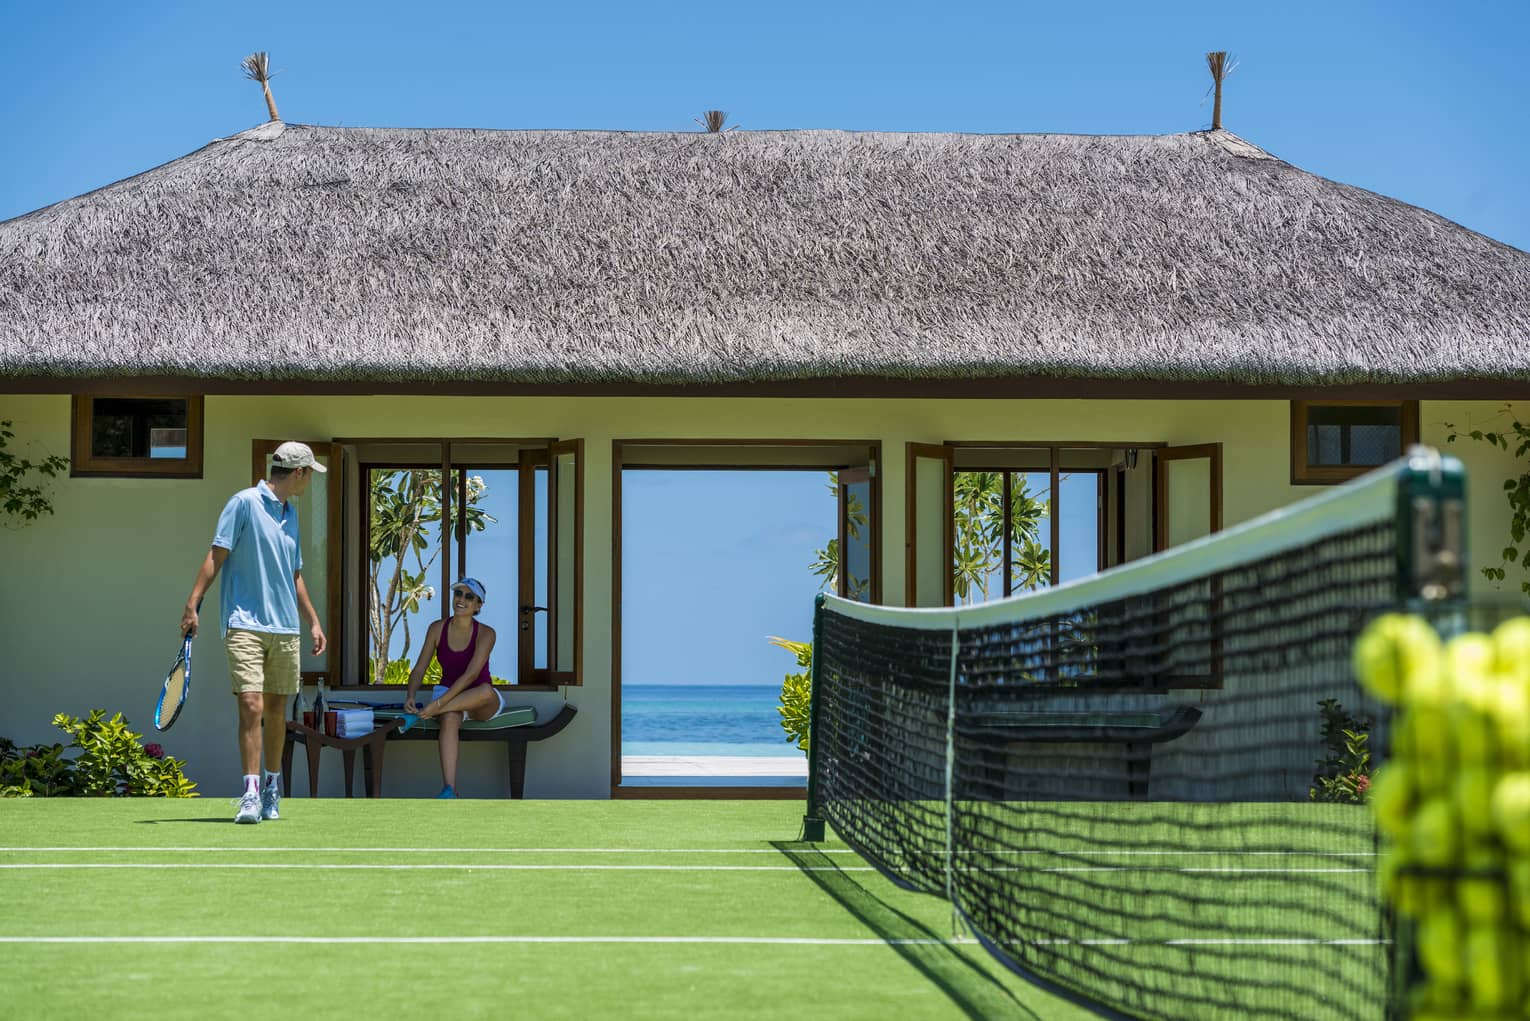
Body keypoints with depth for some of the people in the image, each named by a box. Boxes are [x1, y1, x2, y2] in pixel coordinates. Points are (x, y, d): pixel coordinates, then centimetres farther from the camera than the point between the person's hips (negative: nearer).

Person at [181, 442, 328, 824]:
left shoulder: (290, 514, 17)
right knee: (251, 706, -14)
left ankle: (272, 790, 23)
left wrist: (313, 621, 24)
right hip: (245, 624, -7)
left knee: (276, 709, 10)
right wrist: (192, 604, -15)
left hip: (284, 627, 7)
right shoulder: (245, 502, -5)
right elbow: (217, 555, -8)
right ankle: (251, 793, -13)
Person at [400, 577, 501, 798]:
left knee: (486, 691, -39)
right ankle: (449, 788, -48)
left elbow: (471, 674, -25)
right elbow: (419, 670, -3)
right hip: (448, 695, 2)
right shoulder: (437, 629, -2)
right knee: (450, 718, -37)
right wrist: (410, 696, -26)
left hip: (481, 705, -1)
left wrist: (437, 704, -36)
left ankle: (419, 714, -30)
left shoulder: (485, 634, -13)